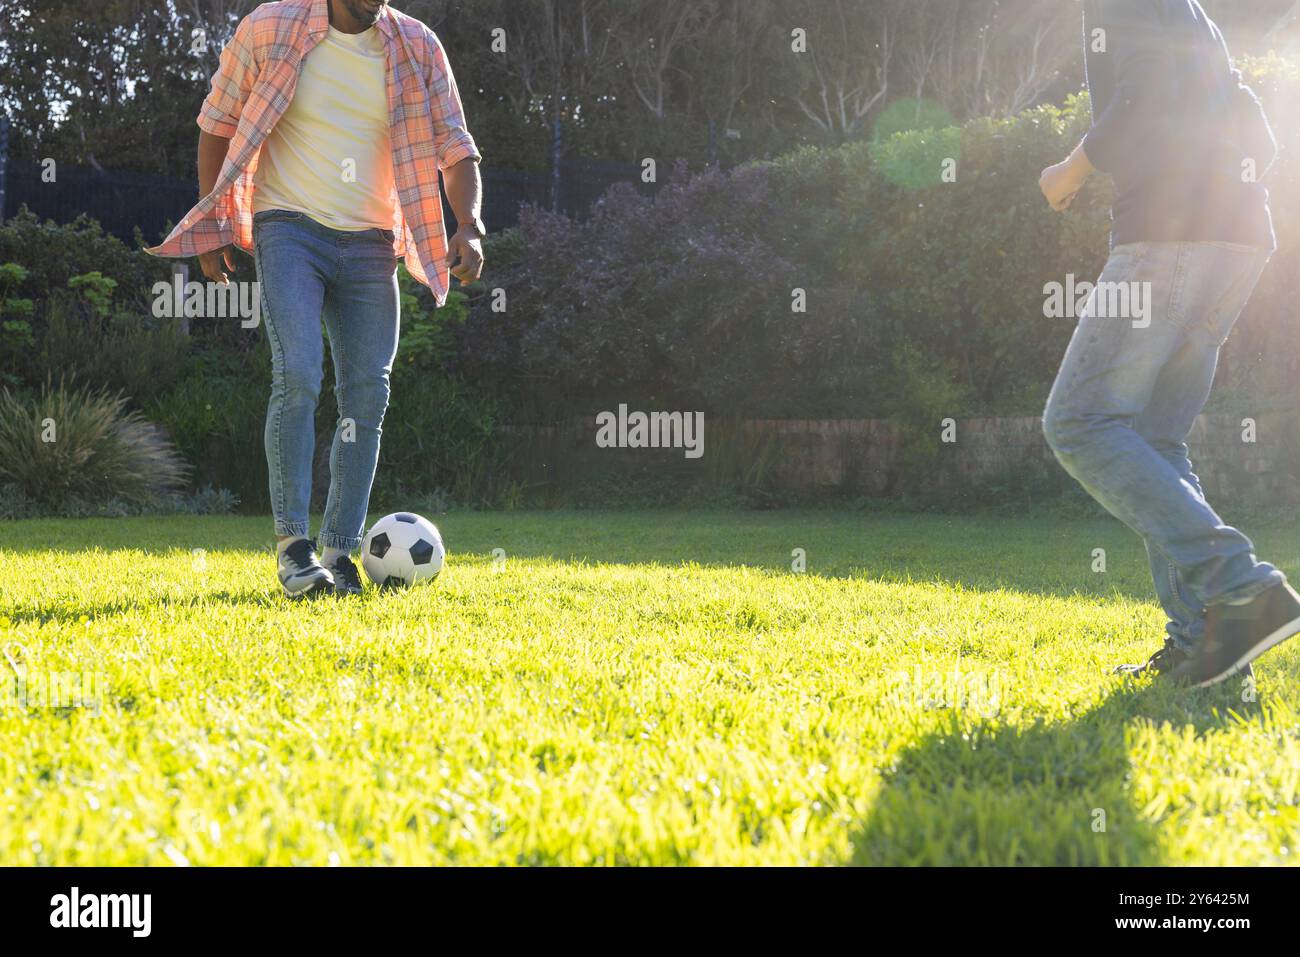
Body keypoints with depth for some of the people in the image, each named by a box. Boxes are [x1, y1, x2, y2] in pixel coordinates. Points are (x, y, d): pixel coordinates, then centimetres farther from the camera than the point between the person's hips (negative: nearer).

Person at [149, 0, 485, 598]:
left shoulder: (416, 49, 3)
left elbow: (454, 148, 4)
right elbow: (218, 126, 5)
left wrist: (470, 228, -12)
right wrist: (212, 225, 0)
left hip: (371, 241, 3)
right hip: (288, 228, -3)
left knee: (368, 393, -3)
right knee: (298, 375, -20)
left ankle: (340, 553, 5)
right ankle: (291, 539, -11)